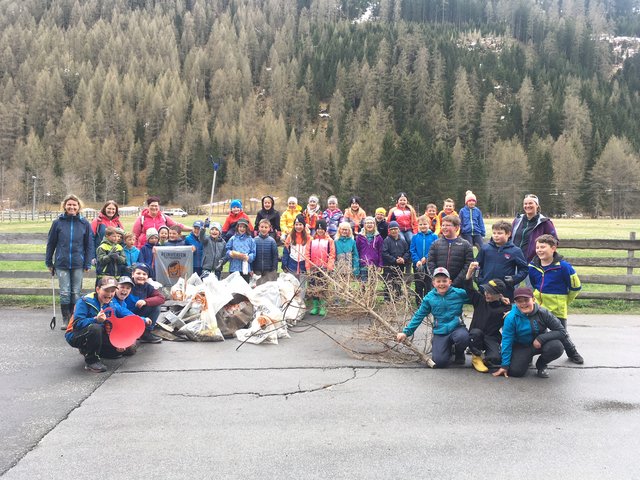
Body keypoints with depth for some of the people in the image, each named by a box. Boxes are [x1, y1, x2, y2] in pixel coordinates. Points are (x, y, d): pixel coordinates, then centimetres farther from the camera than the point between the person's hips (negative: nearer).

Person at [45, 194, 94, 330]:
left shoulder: (84, 223, 2)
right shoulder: (58, 223, 2)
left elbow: (89, 244, 4)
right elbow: (50, 243, 7)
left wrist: (88, 264, 0)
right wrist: (49, 262, 7)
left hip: (78, 264, 0)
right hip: (61, 263, 0)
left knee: (76, 293, 6)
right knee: (64, 293, 1)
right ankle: (66, 319, 13)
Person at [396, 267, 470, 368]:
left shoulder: (459, 293, -5)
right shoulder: (429, 298, -1)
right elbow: (418, 316, 4)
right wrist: (406, 332, 1)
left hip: (457, 328, 0)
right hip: (440, 333, 1)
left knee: (462, 337, -37)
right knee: (439, 362, -17)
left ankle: (459, 354, 2)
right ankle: (447, 349, 22)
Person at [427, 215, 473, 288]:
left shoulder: (465, 245, 1)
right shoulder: (436, 244, 8)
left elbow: (468, 265, -5)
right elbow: (430, 263, 3)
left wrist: (456, 282, -14)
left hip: (458, 286, -1)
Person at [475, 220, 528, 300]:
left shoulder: (515, 251, -4)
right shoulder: (485, 248, 2)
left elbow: (524, 269, 2)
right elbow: (478, 264, 12)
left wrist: (514, 279, -12)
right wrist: (479, 277, -2)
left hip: (506, 292, -2)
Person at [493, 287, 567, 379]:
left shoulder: (543, 313, -19)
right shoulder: (511, 318, -21)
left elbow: (561, 332, -15)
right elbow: (506, 341, -16)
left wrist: (541, 338, -28)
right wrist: (504, 365, -16)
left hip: (540, 344, 0)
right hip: (521, 347, 0)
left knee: (557, 347, -30)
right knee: (514, 371, -20)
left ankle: (541, 365, 4)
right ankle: (527, 359, 18)